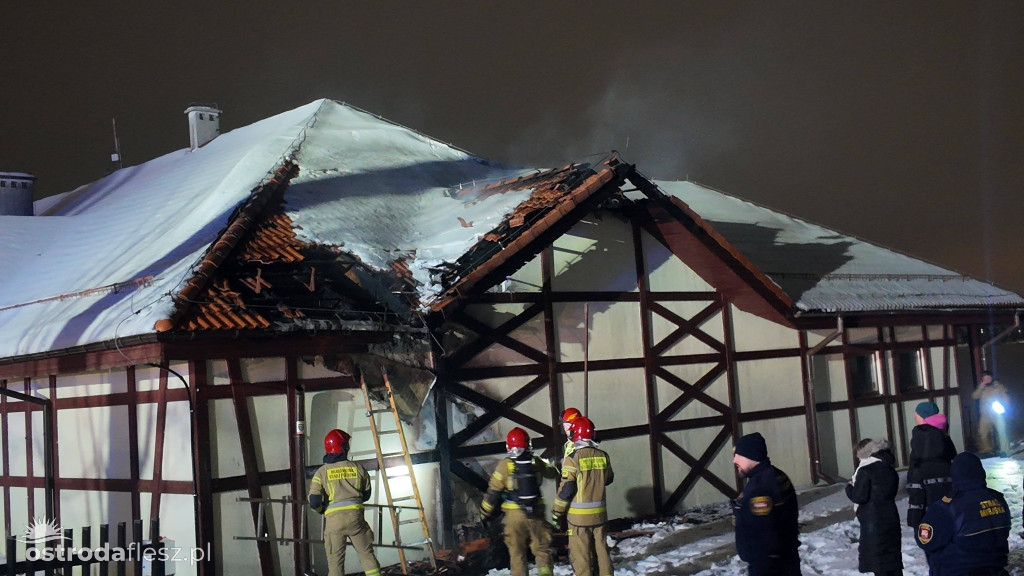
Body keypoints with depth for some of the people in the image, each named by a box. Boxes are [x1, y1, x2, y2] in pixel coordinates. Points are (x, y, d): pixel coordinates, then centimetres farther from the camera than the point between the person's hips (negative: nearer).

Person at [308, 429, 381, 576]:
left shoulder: (321, 472, 1)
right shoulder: (358, 468, 5)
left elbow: (314, 502, -6)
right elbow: (366, 494, 15)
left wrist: (322, 509, 15)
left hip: (333, 518, -1)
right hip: (355, 515, 1)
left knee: (335, 560, 5)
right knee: (367, 554, 11)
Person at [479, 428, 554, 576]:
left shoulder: (504, 465, -9)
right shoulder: (537, 463, -2)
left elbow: (493, 492, -5)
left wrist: (485, 513, 7)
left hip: (514, 515, -1)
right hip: (536, 514, 2)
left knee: (517, 553, 9)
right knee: (542, 549, 10)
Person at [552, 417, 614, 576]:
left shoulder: (573, 458, -15)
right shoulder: (603, 456, 0)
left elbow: (566, 488, -14)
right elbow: (609, 478, 16)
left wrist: (557, 511, -4)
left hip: (579, 515, -5)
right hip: (599, 514, 5)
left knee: (580, 555, 3)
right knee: (601, 550, 15)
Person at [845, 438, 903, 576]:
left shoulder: (865, 470, -16)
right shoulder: (889, 468, 9)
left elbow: (859, 496, -18)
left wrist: (849, 487, 2)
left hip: (872, 521, -8)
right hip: (891, 518, 8)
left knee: (877, 563, -2)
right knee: (893, 556, 16)